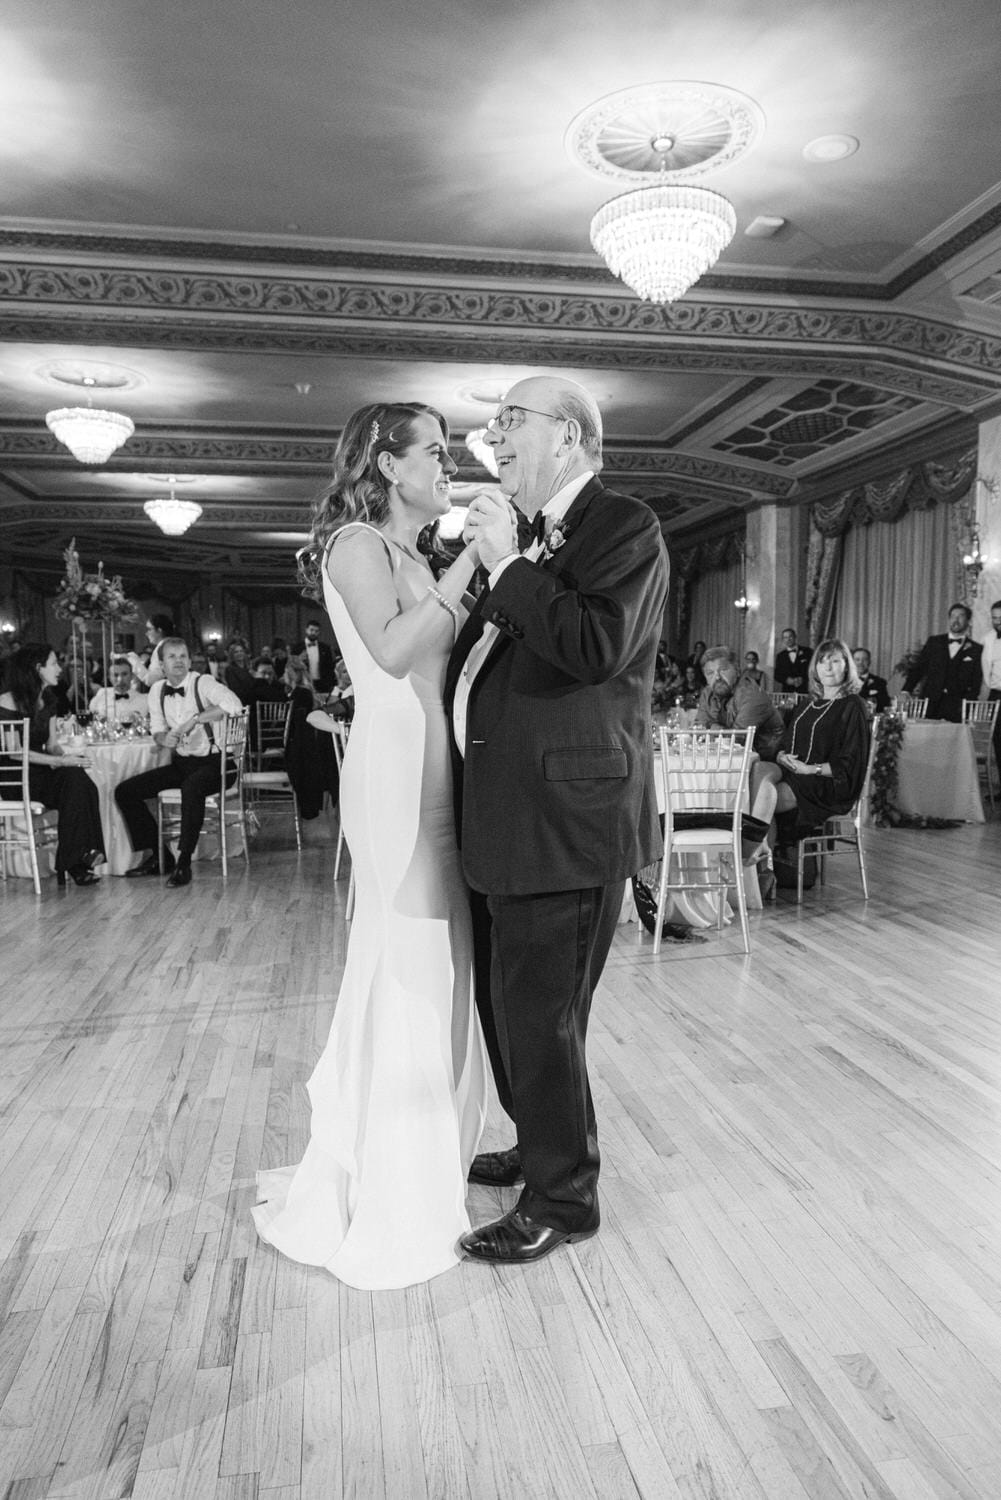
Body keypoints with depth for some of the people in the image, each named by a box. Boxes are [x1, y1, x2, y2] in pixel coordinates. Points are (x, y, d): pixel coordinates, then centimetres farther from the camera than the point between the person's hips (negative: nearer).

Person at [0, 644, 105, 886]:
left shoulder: (47, 699, 14)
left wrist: (65, 756, -11)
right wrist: (60, 761, -22)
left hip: (41, 772, 7)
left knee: (79, 781, -23)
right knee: (73, 779, -28)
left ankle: (76, 863, -25)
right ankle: (72, 864, -24)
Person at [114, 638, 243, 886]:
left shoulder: (203, 683, -12)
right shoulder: (157, 690, 7)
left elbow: (234, 705, -30)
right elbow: (157, 730, 14)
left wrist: (195, 719, -27)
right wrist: (164, 738, -11)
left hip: (215, 763, -7)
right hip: (180, 763, 7)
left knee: (192, 787, -39)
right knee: (124, 791, -3)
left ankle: (183, 863, -27)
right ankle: (158, 856, 7)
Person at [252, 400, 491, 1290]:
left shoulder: (411, 558, 21)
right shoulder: (357, 543, -4)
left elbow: (449, 661, 11)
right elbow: (392, 649, -21)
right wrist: (469, 563, -14)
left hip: (435, 773, 9)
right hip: (398, 771, -9)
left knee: (432, 967, 13)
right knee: (408, 968, -4)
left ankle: (424, 1154, 28)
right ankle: (391, 1206, 10)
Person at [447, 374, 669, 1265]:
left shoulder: (624, 528, -7)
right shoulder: (530, 542, 19)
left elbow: (596, 648, -23)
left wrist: (506, 565, -16)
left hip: (565, 814, -9)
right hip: (507, 815, 9)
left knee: (540, 1015, 0)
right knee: (506, 1001, 20)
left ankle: (563, 1200, 22)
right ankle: (542, 1147, 42)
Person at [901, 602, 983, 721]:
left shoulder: (975, 650, 7)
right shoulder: (934, 642, 14)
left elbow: (976, 684, 4)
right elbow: (918, 668, 9)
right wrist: (906, 691, -4)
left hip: (957, 708, -2)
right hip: (931, 704, 2)